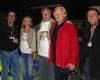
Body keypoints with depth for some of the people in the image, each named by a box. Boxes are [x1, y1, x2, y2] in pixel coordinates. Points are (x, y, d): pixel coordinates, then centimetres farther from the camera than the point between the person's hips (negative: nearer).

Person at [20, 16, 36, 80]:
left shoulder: (32, 30, -3)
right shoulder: (21, 30, 8)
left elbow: (34, 41, -4)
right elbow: (20, 40, 10)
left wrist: (33, 51, -10)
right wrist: (19, 50, -1)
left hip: (29, 52, -4)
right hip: (23, 52, 4)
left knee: (30, 70, -3)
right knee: (24, 70, 11)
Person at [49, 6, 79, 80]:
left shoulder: (70, 26, -11)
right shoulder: (54, 26, 10)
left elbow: (75, 46, -15)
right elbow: (52, 43, 12)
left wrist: (72, 62, -18)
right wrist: (51, 57, 6)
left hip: (66, 62, -6)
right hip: (56, 61, 7)